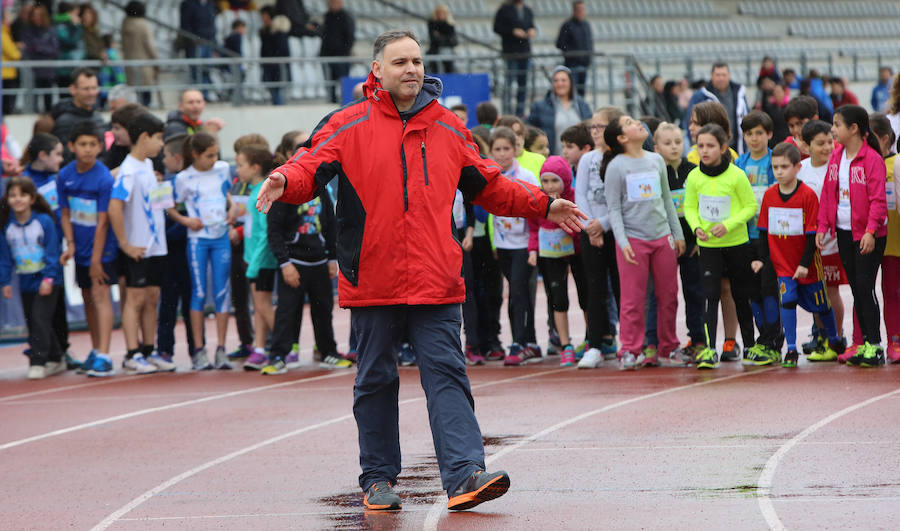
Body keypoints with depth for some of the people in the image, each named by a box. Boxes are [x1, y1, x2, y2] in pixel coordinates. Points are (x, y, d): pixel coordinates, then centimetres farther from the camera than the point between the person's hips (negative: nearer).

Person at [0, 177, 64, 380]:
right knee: (33, 323, 10)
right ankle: (56, 359, 23)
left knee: (40, 320, -13)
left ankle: (38, 363, -9)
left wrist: (48, 278, -15)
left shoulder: (44, 221, -10)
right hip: (25, 283, 5)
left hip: (46, 282, -5)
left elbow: (52, 251, -9)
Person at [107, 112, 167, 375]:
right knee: (136, 299, -5)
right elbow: (114, 207, -24)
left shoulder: (148, 165, 11)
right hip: (138, 248, -8)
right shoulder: (129, 170, -17)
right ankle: (132, 356, -4)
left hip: (156, 244, 8)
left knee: (151, 298, 11)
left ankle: (148, 352, 17)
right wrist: (125, 244, -21)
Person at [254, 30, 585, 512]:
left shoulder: (448, 129, 12)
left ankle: (464, 475, -16)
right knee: (376, 381, 7)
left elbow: (488, 186, 22)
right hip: (371, 281, -1)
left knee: (446, 374, -8)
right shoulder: (349, 126, 2)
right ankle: (378, 479, 18)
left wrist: (542, 206, 20)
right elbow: (311, 166, -8)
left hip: (436, 284, 2)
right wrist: (285, 181, -30)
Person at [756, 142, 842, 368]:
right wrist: (762, 259, 1)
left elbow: (812, 233, -12)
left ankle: (834, 341, 35)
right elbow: (764, 230, 7)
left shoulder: (808, 195, -13)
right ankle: (791, 350, -8)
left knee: (820, 305, 11)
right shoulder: (769, 195, -1)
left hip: (806, 264, -2)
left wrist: (805, 263, -16)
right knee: (787, 299, -14)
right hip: (782, 262, 2)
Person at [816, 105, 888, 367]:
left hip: (868, 235, -7)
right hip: (844, 232, 7)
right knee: (856, 288, 9)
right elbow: (827, 194, 14)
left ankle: (874, 345, -5)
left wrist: (870, 230, -22)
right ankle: (864, 342, 14)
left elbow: (878, 199, -15)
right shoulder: (836, 156, 10)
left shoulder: (872, 159, -12)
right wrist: (822, 226, 7)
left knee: (865, 286, -10)